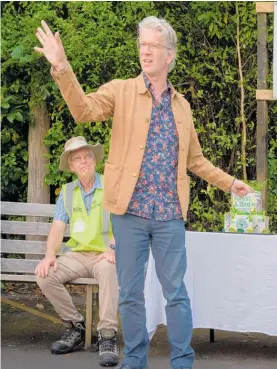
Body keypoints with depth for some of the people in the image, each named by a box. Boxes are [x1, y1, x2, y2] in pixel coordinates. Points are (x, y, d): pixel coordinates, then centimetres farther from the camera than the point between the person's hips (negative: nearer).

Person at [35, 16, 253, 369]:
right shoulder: (121, 91, 2)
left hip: (170, 213, 2)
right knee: (130, 293, 5)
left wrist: (229, 182, 18)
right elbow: (85, 110, -18)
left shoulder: (181, 105, 13)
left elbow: (194, 160, 23)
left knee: (176, 292, 3)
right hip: (130, 210, -2)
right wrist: (62, 68, -32)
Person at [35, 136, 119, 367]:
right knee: (45, 275, -23)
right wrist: (50, 254, -17)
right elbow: (58, 228, 1)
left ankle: (107, 337, -37)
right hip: (78, 255, 4)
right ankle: (76, 326, -5)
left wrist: (113, 249, -30)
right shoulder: (67, 192, 10)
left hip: (105, 255, -4)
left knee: (107, 269, -40)